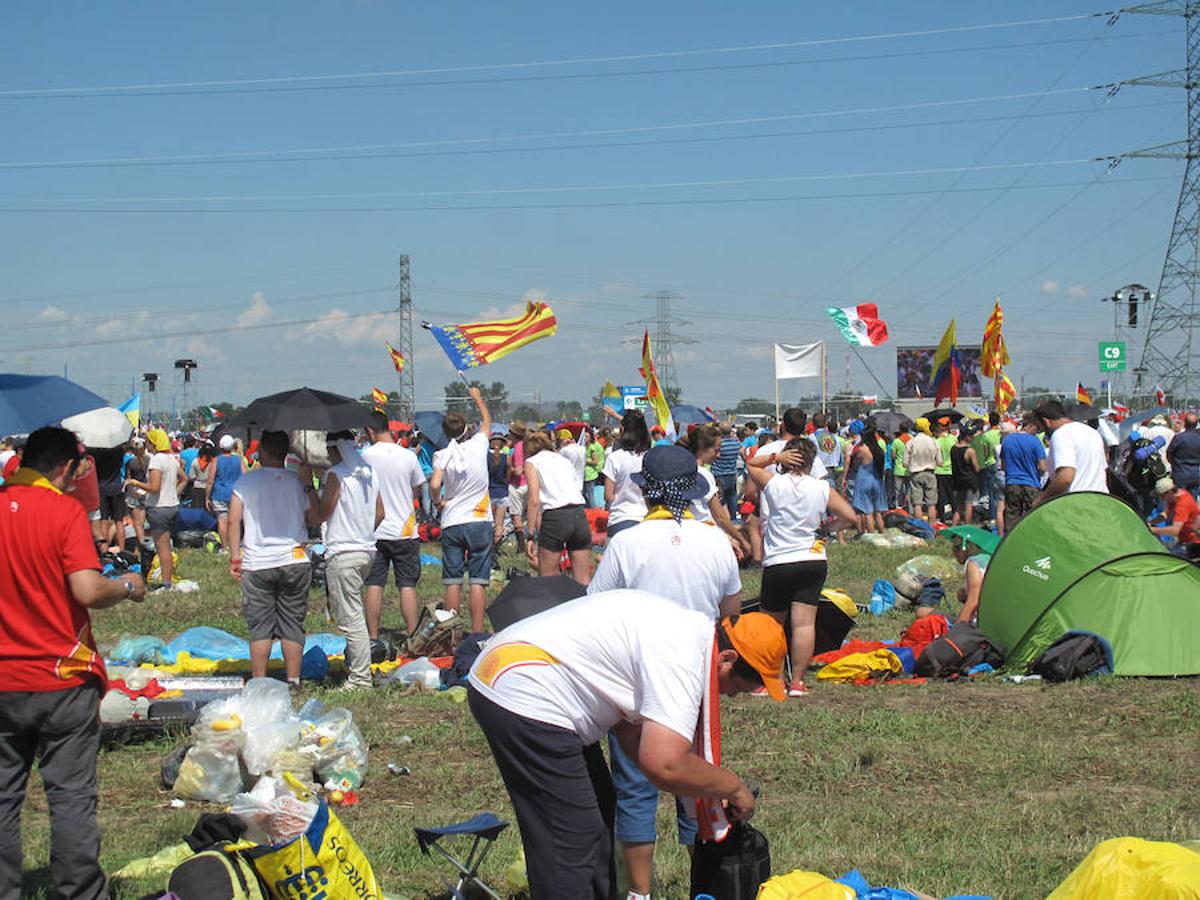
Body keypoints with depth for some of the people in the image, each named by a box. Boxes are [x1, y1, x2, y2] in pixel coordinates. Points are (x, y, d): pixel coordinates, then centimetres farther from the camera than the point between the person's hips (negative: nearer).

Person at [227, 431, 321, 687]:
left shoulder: (246, 481, -2)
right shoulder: (297, 481, 1)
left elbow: (234, 520, -6)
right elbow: (315, 518, 7)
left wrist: (235, 557, -1)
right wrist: (310, 487, 14)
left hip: (257, 564, -1)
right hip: (294, 562, 1)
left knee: (260, 625, 5)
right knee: (292, 624, 7)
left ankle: (258, 681, 6)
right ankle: (293, 680, 9)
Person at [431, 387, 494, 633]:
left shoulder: (443, 455, -4)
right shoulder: (478, 445, -1)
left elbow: (434, 485, -17)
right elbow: (487, 420, 19)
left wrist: (438, 502, 4)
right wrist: (478, 398, 34)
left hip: (451, 523, 0)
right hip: (480, 521, 0)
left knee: (452, 581, 4)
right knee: (477, 580, -1)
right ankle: (477, 632, -3)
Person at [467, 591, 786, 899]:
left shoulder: (688, 627, 11)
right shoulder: (682, 658, -20)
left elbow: (632, 733, 16)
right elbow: (663, 765, -28)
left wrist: (707, 789, 8)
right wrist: (732, 786, -11)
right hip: (521, 698, -11)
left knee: (599, 806, 22)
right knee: (570, 843, -9)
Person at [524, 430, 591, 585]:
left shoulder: (532, 462, 9)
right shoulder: (564, 459, 25)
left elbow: (534, 500, -2)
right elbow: (578, 487, 15)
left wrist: (531, 535, -2)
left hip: (555, 517, -5)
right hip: (579, 515, 5)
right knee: (583, 581, 6)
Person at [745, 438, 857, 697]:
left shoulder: (774, 483, -6)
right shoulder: (822, 489, -1)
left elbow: (751, 465, 11)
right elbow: (849, 517, 0)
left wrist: (775, 458, 5)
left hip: (777, 564, -1)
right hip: (813, 562, 1)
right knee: (804, 623, -3)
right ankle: (797, 681, -5)